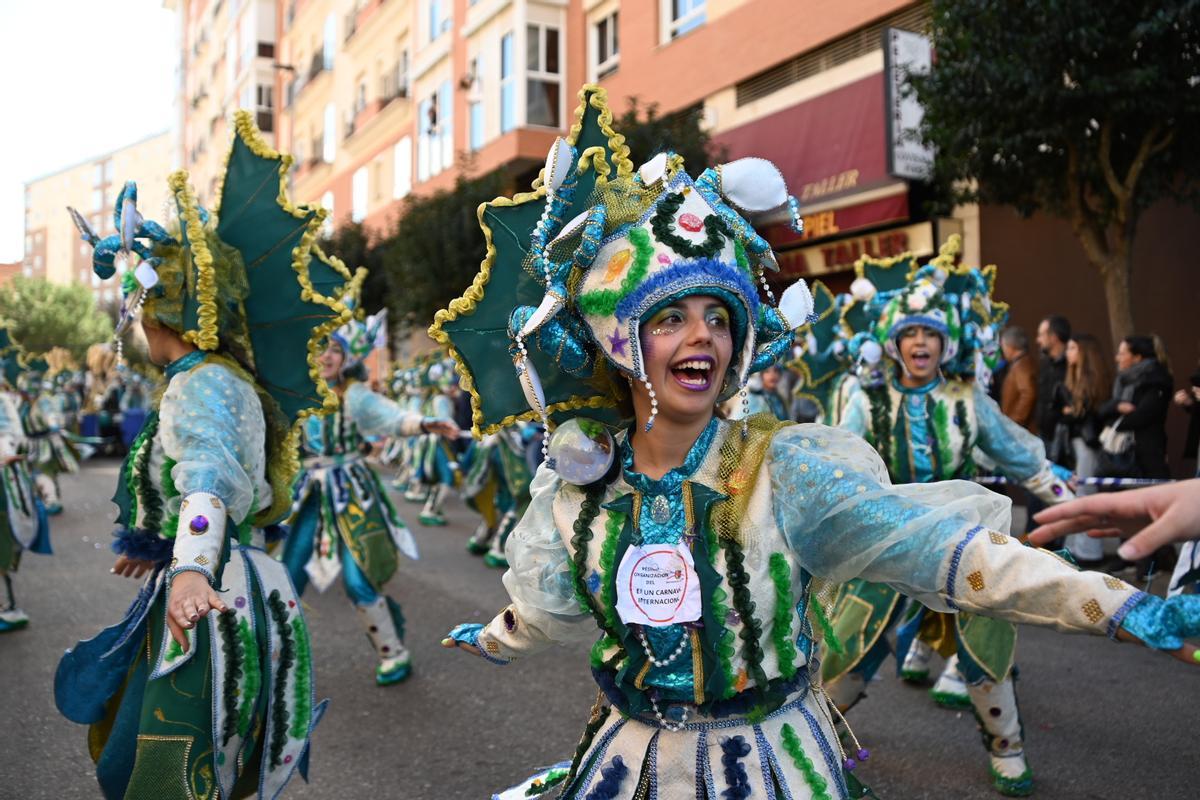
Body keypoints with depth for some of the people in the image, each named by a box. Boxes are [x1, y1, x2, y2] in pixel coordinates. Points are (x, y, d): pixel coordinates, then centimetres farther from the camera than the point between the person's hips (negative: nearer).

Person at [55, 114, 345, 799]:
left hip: (215, 596, -10)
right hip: (232, 581, 10)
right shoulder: (225, 380, 15)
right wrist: (162, 550, 42)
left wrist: (191, 569, -54)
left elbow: (208, 478, -36)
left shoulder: (202, 386, -17)